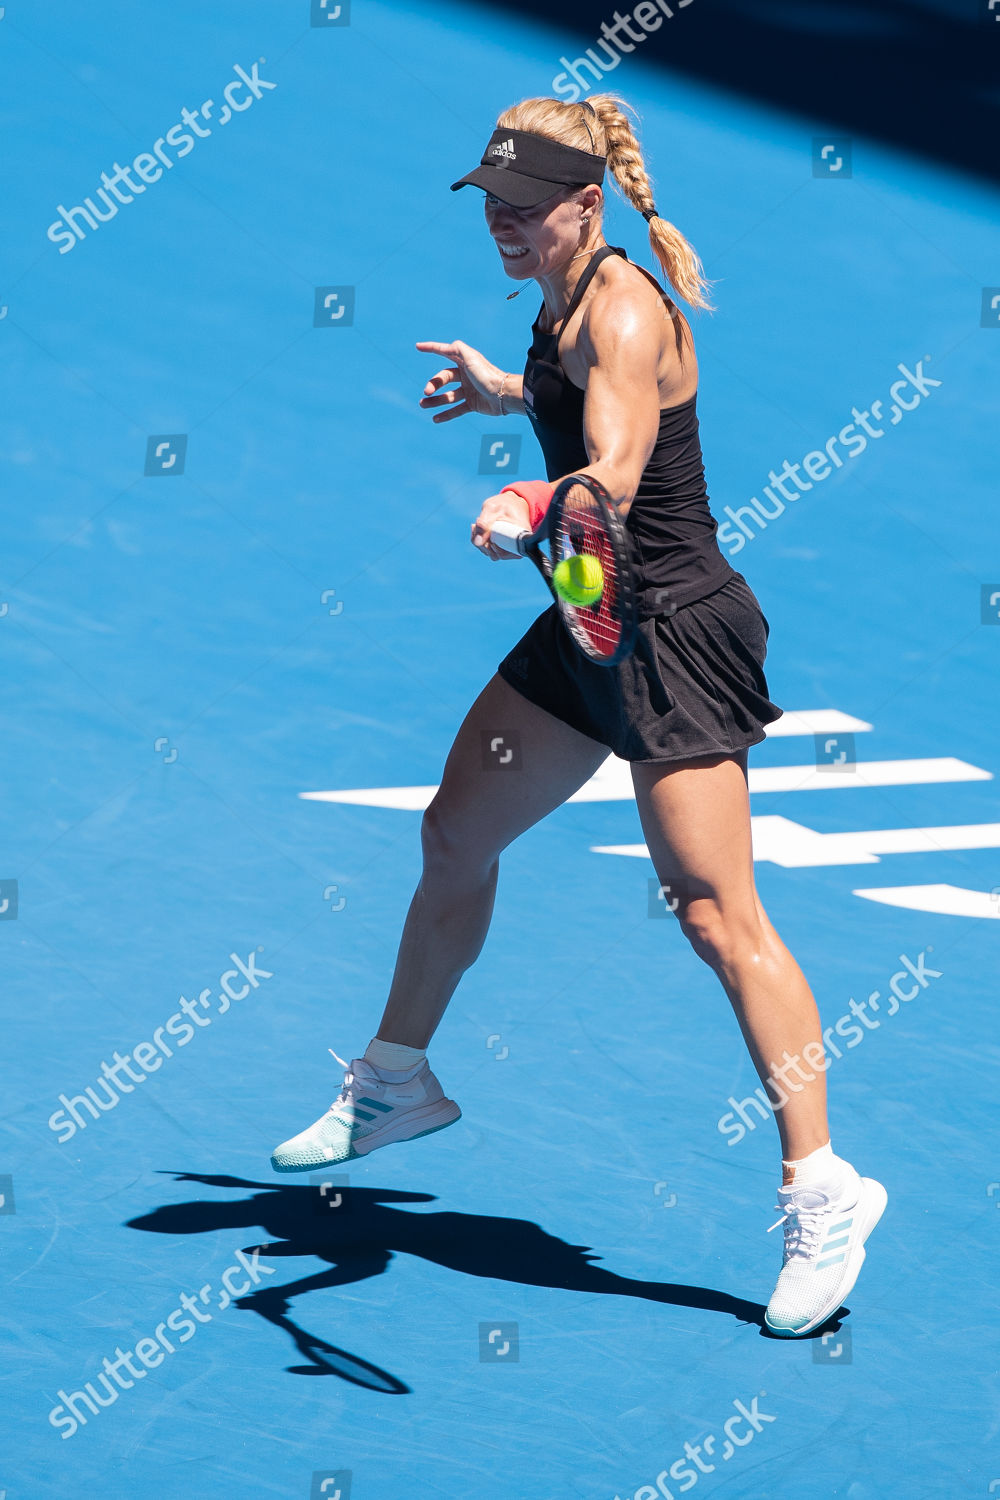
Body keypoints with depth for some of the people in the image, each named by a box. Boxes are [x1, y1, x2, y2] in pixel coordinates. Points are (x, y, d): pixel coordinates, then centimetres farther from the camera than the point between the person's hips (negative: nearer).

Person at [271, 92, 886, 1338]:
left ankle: (821, 1192, -13)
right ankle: (396, 1085, 40)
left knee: (714, 915, -15)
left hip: (673, 634, -10)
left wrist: (534, 507, -59)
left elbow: (613, 475, -40)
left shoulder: (624, 312, -22)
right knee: (455, 834, 19)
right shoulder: (566, 302, 6)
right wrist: (504, 392, 39)